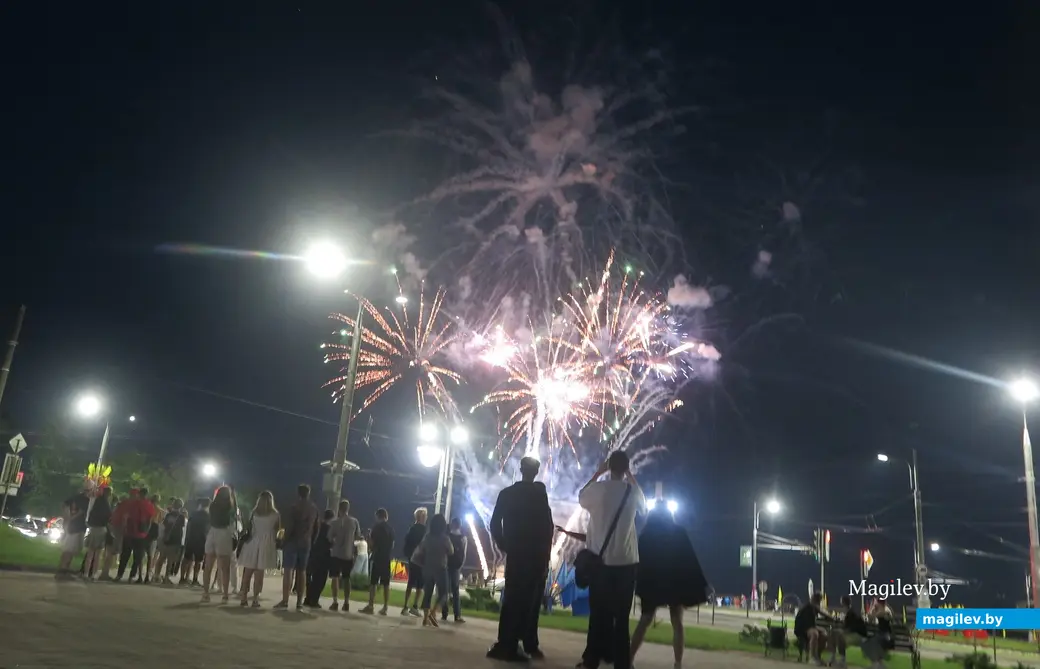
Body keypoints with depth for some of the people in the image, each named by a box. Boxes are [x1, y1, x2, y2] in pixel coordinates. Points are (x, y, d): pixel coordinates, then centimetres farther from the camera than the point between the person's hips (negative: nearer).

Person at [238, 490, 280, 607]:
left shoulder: (254, 512, 5)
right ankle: (255, 599, 0)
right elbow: (277, 530, 5)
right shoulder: (275, 514, 0)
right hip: (265, 544, -2)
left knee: (247, 572, 9)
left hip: (252, 543, 2)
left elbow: (248, 527, 5)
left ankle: (244, 598, 10)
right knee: (259, 573, 1)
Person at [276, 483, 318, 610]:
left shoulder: (295, 506, -9)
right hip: (306, 543, 6)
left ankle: (285, 601, -15)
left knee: (288, 570, -8)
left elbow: (289, 526, -15)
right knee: (302, 571, 10)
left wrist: (284, 540, -7)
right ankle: (299, 602, 9)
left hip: (293, 542, -6)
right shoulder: (314, 508, 11)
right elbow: (316, 528, 14)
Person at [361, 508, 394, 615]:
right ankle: (385, 608, 6)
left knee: (373, 583, -2)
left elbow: (372, 543, -7)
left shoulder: (377, 527, -7)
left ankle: (371, 606, -6)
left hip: (377, 558, -5)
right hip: (387, 559, 5)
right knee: (386, 584, 6)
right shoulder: (391, 529, 10)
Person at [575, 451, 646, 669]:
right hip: (626, 560, 1)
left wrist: (598, 473, 20)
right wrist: (631, 477, 21)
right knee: (621, 614, 5)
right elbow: (644, 508, 22)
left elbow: (581, 497, 17)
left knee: (598, 612, 8)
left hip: (601, 560, 0)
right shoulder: (633, 491, -1)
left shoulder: (598, 488, -5)